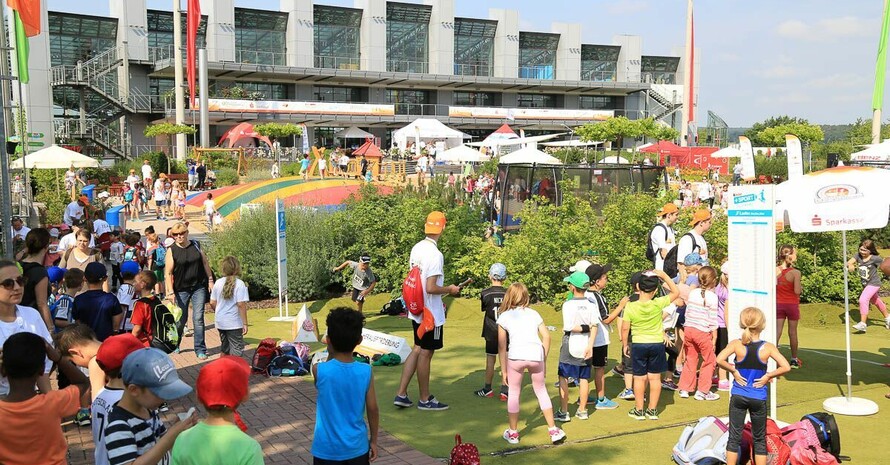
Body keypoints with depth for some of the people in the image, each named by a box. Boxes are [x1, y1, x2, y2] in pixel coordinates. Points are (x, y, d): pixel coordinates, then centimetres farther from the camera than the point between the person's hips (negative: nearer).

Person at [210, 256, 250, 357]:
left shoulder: (218, 283, 2)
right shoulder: (240, 284, -14)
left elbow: (212, 303, 6)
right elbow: (241, 304, -17)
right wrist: (245, 323, -12)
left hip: (220, 322, 6)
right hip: (234, 323, -6)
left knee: (224, 349, 21)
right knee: (236, 351, 2)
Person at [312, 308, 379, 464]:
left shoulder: (319, 371, -17)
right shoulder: (366, 371, -12)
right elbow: (373, 409, -3)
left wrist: (330, 353, 3)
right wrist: (373, 440, 9)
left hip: (327, 450, -2)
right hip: (357, 447, 2)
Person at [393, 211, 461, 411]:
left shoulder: (416, 248, 5)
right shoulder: (435, 254, -22)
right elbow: (431, 288, -26)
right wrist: (449, 289, -8)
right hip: (431, 314, -8)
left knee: (417, 350, 17)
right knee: (426, 353, 4)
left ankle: (401, 394, 17)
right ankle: (425, 400, 18)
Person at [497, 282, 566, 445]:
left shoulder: (504, 317, 11)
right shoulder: (533, 313, 18)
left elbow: (502, 346, 7)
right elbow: (546, 336, 10)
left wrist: (504, 370, 11)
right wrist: (544, 361, 17)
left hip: (516, 356, -2)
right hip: (536, 355, 2)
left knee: (513, 394, 14)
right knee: (541, 391, 19)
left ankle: (513, 433, 21)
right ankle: (553, 430, 22)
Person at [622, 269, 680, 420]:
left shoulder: (630, 307, -14)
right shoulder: (658, 304, -13)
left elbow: (625, 328, -7)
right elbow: (675, 292, 0)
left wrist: (625, 345, 7)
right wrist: (664, 276, -1)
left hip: (639, 345, -1)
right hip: (657, 344, 1)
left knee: (639, 378, 8)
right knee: (655, 378, 10)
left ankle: (639, 410, 16)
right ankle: (653, 410, 17)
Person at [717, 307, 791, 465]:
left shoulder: (736, 344, -9)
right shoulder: (768, 347, -9)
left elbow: (719, 360, -20)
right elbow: (786, 367, -15)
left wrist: (733, 371, -6)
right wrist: (768, 376, -5)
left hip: (738, 397, 0)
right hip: (758, 399, 0)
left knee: (734, 437, 9)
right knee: (760, 439, 14)